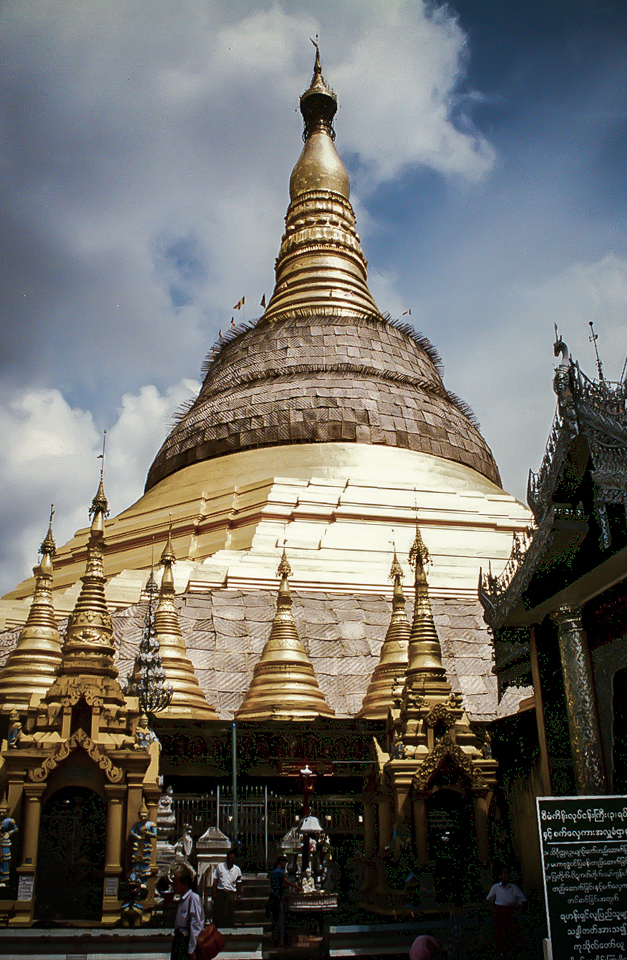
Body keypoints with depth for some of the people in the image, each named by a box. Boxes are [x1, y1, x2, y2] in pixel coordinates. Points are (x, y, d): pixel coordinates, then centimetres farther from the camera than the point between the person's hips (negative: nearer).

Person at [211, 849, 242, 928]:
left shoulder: (237, 869, 7)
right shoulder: (220, 866, 4)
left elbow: (238, 884, 11)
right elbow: (215, 880, 5)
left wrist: (239, 896, 7)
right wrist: (213, 893, -2)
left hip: (231, 894, 1)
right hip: (220, 892, -1)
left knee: (230, 915, 1)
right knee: (218, 914, -1)